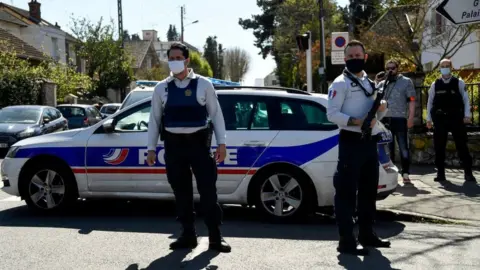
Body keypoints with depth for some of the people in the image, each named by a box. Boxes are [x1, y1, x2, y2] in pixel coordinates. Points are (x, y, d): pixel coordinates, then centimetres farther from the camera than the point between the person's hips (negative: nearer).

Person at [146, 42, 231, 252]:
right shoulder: (161, 88, 6)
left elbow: (216, 114, 2)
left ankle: (215, 237, 6)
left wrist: (221, 143, -4)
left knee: (208, 190, -2)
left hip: (199, 142, -2)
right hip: (174, 144, 2)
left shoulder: (203, 84, 1)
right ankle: (188, 234, 20)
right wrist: (151, 148, 5)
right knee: (181, 192, 8)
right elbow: (154, 119, 8)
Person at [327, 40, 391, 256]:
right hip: (351, 141, -8)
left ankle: (367, 234, 28)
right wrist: (355, 121, -26)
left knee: (369, 190, 15)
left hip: (370, 141, 8)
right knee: (346, 191, -7)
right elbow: (332, 114, -14)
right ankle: (346, 241, -4)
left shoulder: (370, 83, 18)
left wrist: (382, 108, 0)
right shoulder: (340, 83, -5)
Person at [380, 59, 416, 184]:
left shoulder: (406, 82, 2)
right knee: (388, 148, 9)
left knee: (403, 147, -3)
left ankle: (405, 173, 0)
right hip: (385, 120, 4)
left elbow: (411, 101, -3)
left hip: (400, 119, -4)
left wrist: (411, 118, -11)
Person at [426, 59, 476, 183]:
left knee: (462, 146, 0)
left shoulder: (459, 83, 3)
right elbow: (430, 102, 9)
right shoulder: (435, 85, 7)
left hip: (456, 118, -2)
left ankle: (468, 173, 5)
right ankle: (440, 173, 11)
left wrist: (467, 115, -7)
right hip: (440, 119, 2)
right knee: (439, 147, 3)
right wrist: (428, 118, 5)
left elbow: (466, 99, 3)